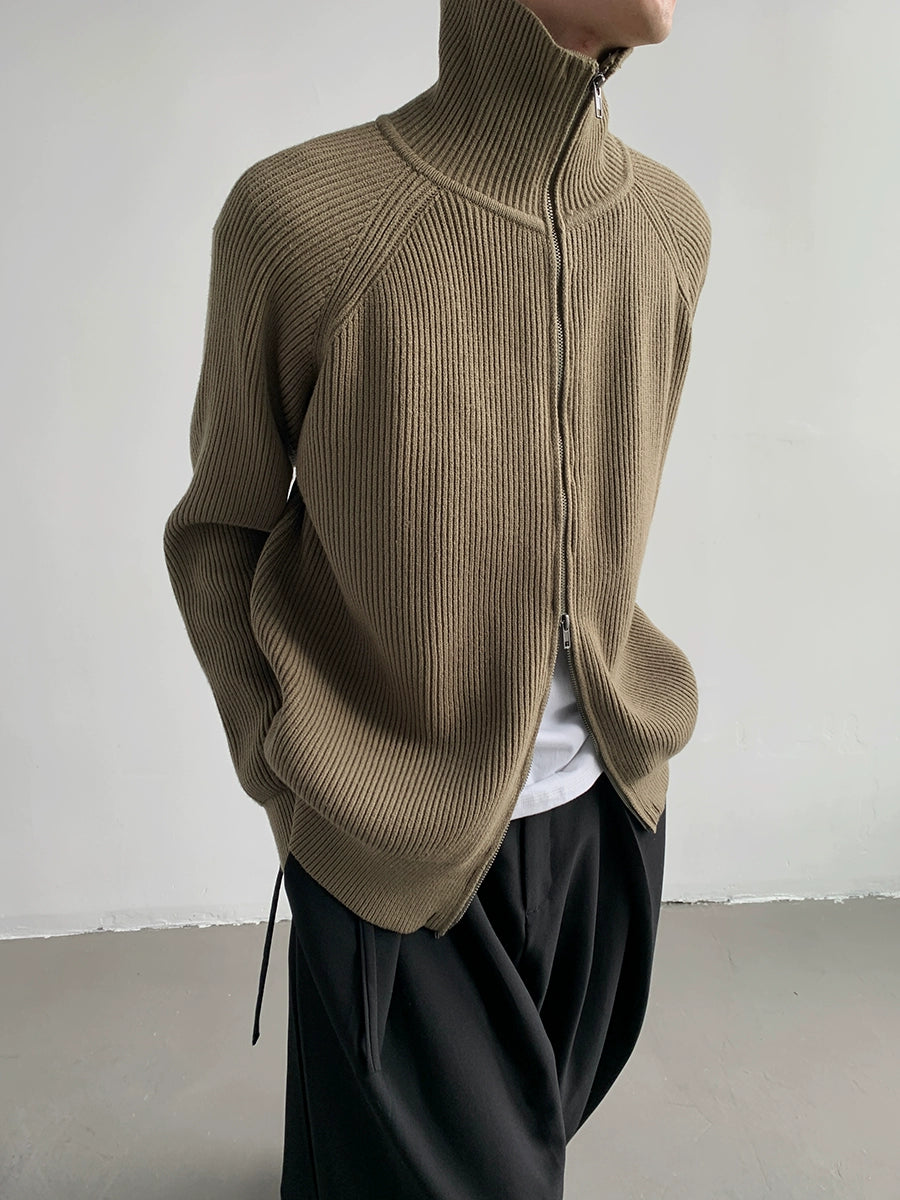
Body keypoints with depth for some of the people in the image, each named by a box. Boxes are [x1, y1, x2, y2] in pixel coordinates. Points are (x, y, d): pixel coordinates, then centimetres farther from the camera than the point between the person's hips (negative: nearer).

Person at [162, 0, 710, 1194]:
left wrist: (617, 717, 12)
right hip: (398, 841, -5)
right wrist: (287, 779, -10)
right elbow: (217, 531, -5)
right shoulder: (296, 215, -17)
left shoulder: (670, 225, -2)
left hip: (607, 818, 5)